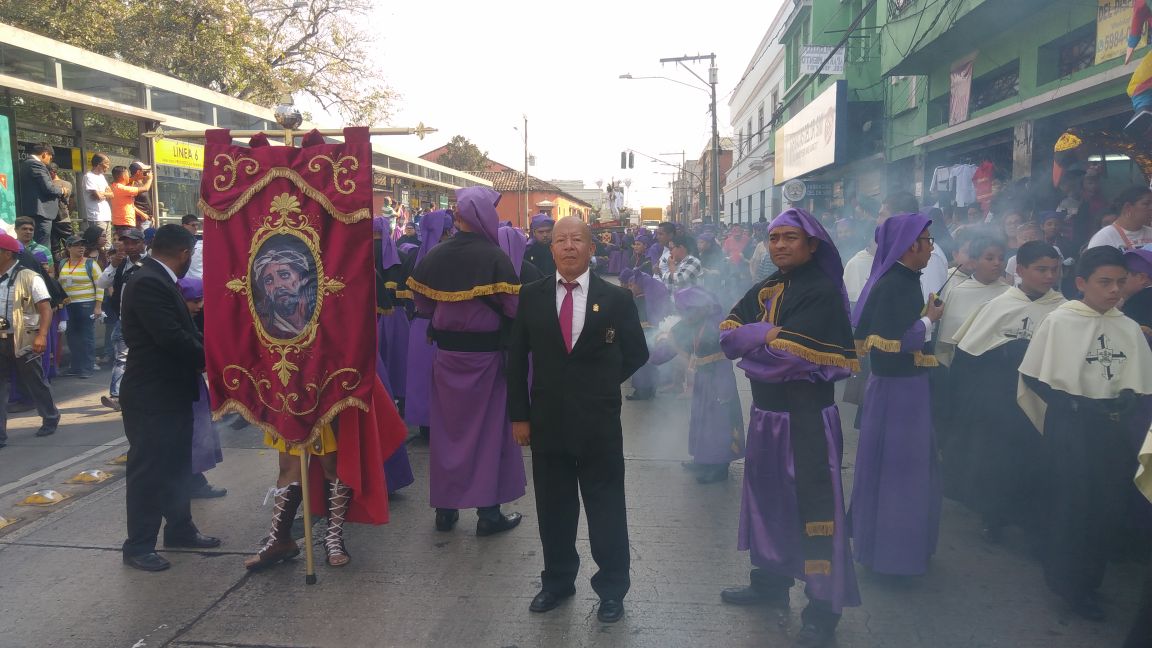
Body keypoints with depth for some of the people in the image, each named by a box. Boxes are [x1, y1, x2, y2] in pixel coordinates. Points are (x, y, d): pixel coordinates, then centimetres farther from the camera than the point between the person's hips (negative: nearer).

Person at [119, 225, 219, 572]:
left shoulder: (159, 281, 10)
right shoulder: (148, 283, -21)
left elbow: (183, 332, 12)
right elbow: (173, 338, -26)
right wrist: (211, 360, -13)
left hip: (171, 391, 10)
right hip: (152, 396, -10)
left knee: (175, 466, 19)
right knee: (148, 470, 1)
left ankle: (180, 529, 32)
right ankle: (138, 546, 14)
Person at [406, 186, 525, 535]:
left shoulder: (434, 255, -3)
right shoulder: (494, 256, -15)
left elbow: (422, 303, 4)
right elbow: (513, 307, -17)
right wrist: (489, 313, 4)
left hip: (446, 353, 4)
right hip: (485, 354, -4)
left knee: (447, 428, 14)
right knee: (488, 430, 7)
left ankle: (445, 508, 24)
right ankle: (489, 512, 14)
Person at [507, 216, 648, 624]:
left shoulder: (616, 298, -4)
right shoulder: (532, 296, 1)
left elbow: (637, 354, 6)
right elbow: (517, 358, 4)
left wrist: (603, 385, 2)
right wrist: (519, 415, 1)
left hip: (598, 422, -2)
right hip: (546, 419, 2)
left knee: (606, 506, 9)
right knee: (553, 506, 14)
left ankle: (611, 587, 26)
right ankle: (558, 581, 33)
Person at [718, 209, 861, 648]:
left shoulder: (824, 292, -13)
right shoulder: (764, 291, 9)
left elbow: (791, 353, -24)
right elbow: (728, 334, -2)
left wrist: (750, 342, -8)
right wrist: (768, 336, -17)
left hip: (808, 417, -7)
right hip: (765, 412, 8)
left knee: (814, 508, 1)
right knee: (767, 497, 18)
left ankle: (824, 607, 15)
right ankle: (771, 582, 35)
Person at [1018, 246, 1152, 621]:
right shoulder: (1059, 321, -9)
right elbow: (1035, 378, -6)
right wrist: (1073, 408, -11)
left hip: (1114, 431, 4)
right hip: (1070, 429, -4)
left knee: (1110, 508, 10)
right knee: (1069, 506, 4)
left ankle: (1089, 579, 30)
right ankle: (1068, 583, 22)